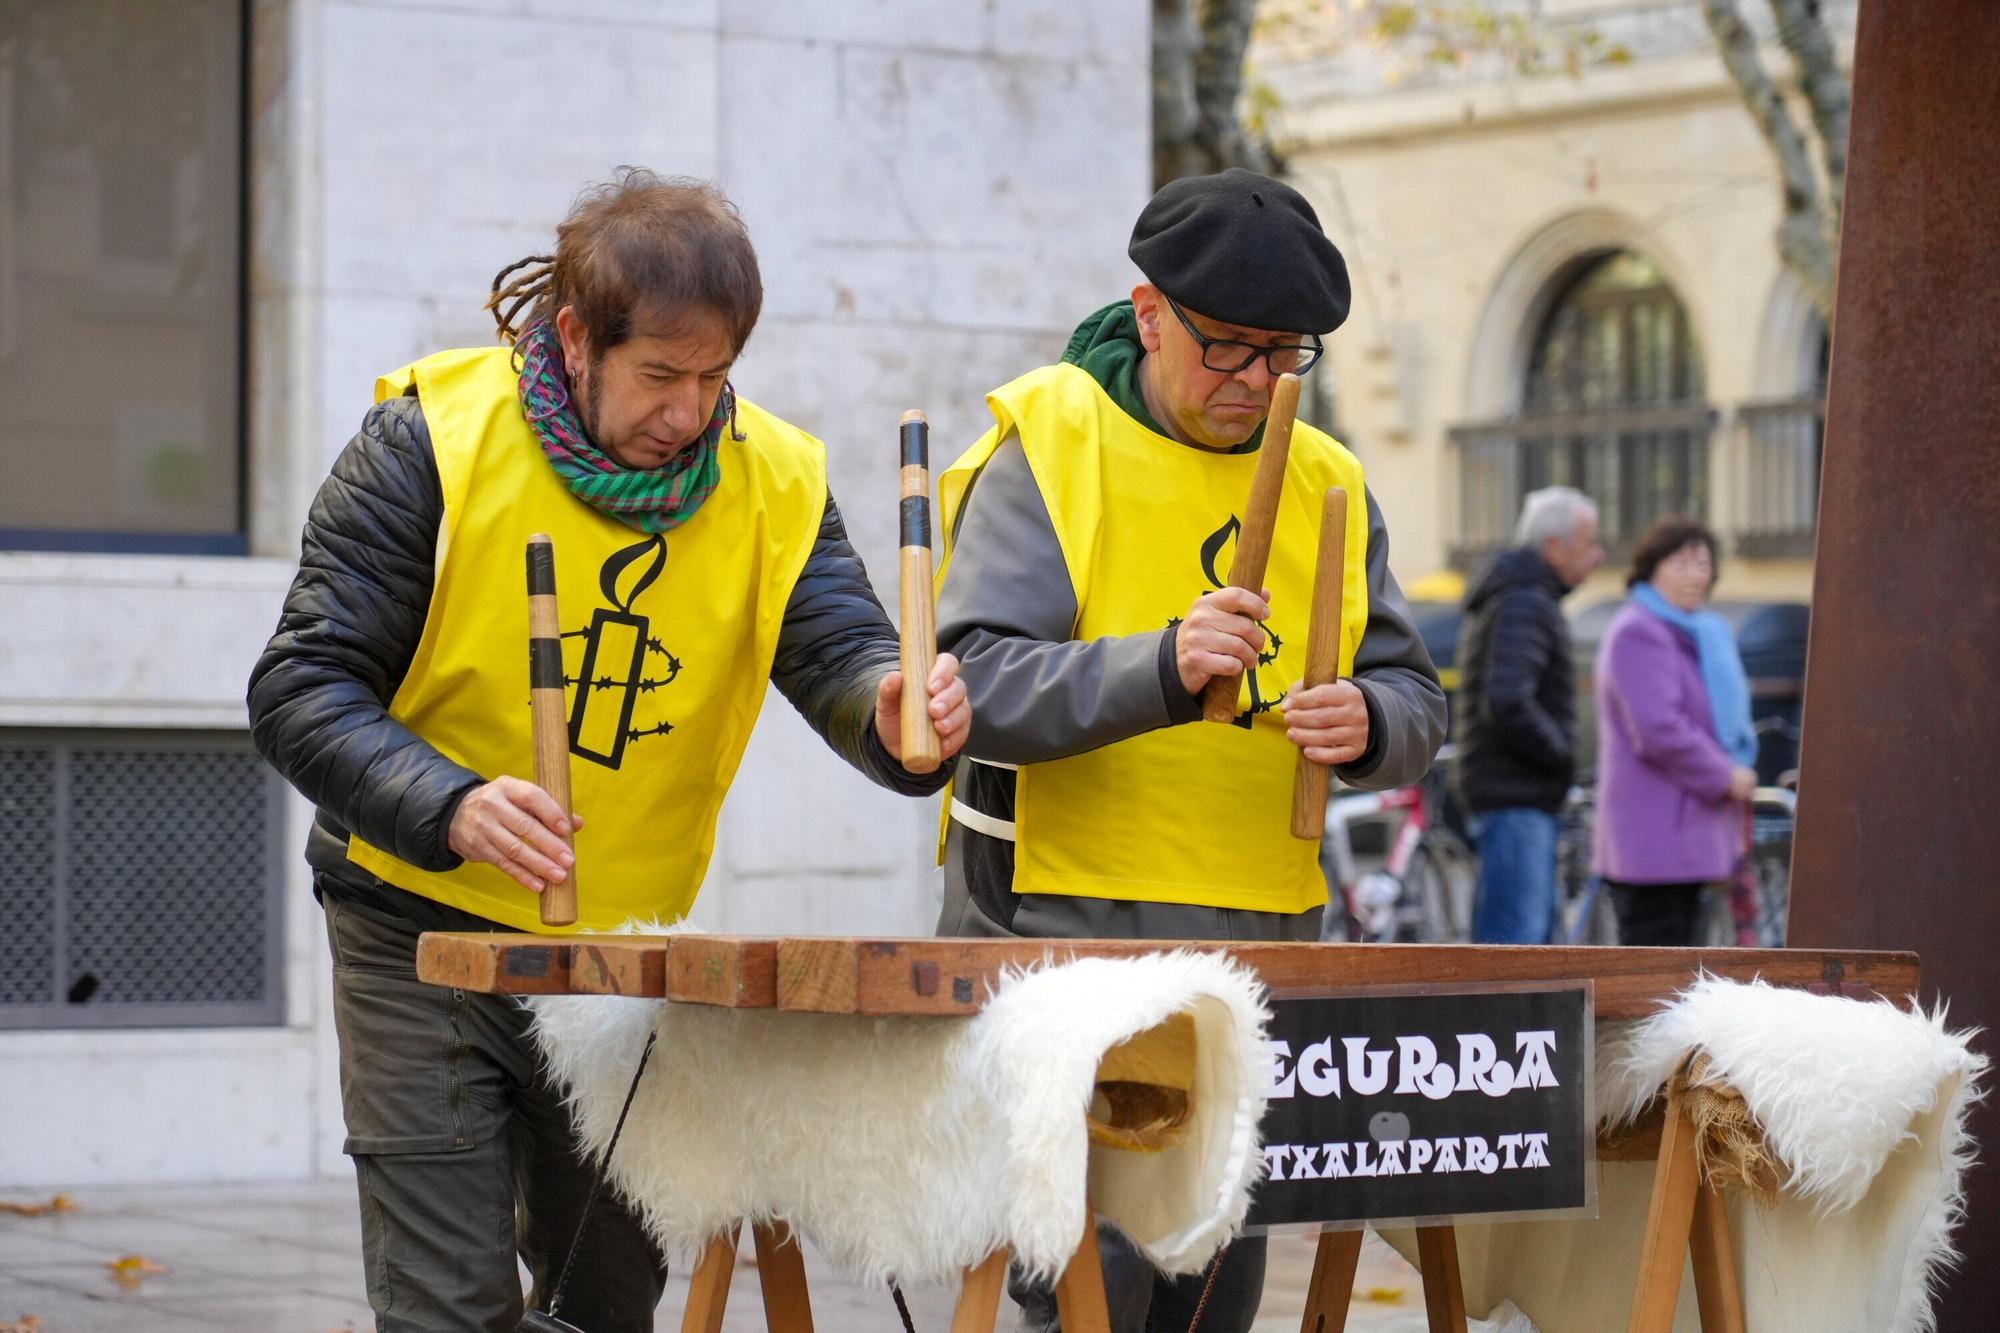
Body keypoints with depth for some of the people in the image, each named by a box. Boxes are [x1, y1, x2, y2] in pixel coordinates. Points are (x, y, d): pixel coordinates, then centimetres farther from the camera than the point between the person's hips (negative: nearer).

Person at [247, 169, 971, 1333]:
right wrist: (448, 805, -31)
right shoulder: (434, 441, -13)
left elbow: (844, 658, -13)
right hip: (426, 937, -3)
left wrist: (895, 711, -38)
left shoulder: (775, 483, -3)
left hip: (625, 961, 4)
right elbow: (303, 687, -14)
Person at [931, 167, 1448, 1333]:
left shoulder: (1327, 486, 13)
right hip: (1065, 926, -5)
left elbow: (1417, 703, 12)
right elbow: (977, 687, -15)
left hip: (1263, 938, 5)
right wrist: (1159, 667, -31)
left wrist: (1368, 725, -12)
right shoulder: (1051, 456, -3)